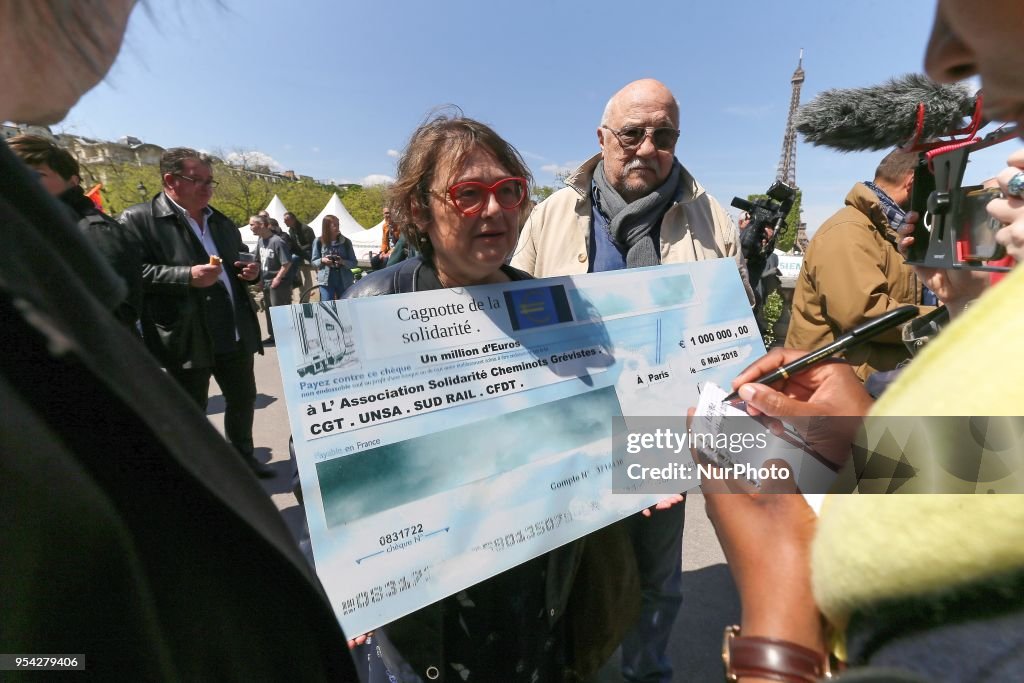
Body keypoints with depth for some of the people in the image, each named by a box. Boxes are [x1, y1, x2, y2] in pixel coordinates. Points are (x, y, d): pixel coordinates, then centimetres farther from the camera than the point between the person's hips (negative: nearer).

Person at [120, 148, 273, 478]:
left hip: (235, 333, 7)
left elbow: (239, 260, 24)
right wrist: (187, 276, -25)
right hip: (187, 338, -6)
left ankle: (243, 455, 38)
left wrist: (250, 271, 2)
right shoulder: (138, 219, -6)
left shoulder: (221, 221, 14)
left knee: (243, 398, 17)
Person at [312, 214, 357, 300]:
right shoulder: (319, 242, 0)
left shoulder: (346, 241, 2)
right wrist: (322, 260, -14)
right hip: (326, 280, -1)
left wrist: (343, 262, -17)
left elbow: (353, 263, 2)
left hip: (344, 281, 1)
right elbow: (314, 262, 7)